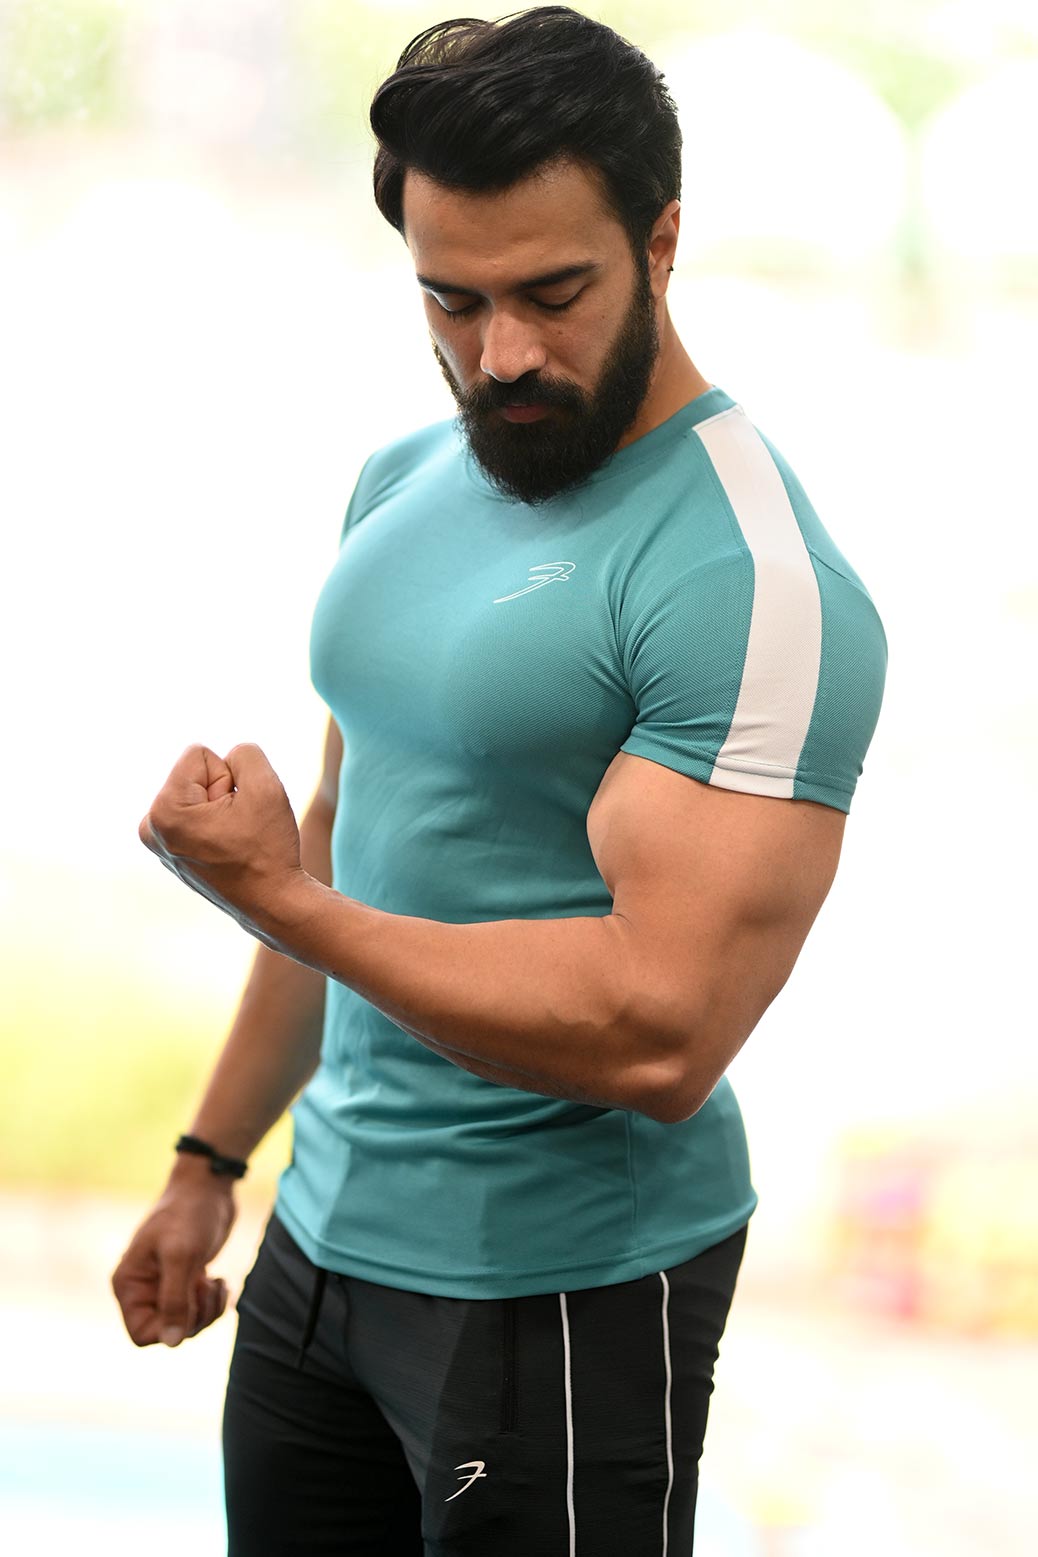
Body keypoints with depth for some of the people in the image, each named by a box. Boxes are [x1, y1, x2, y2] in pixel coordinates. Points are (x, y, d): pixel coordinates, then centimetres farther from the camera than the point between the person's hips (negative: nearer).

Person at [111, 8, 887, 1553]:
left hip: (562, 1291, -7)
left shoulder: (752, 583, -20)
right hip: (326, 1238, 8)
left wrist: (273, 897, -20)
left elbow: (659, 1031, -28)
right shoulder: (404, 485, 7)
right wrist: (212, 1161, 20)